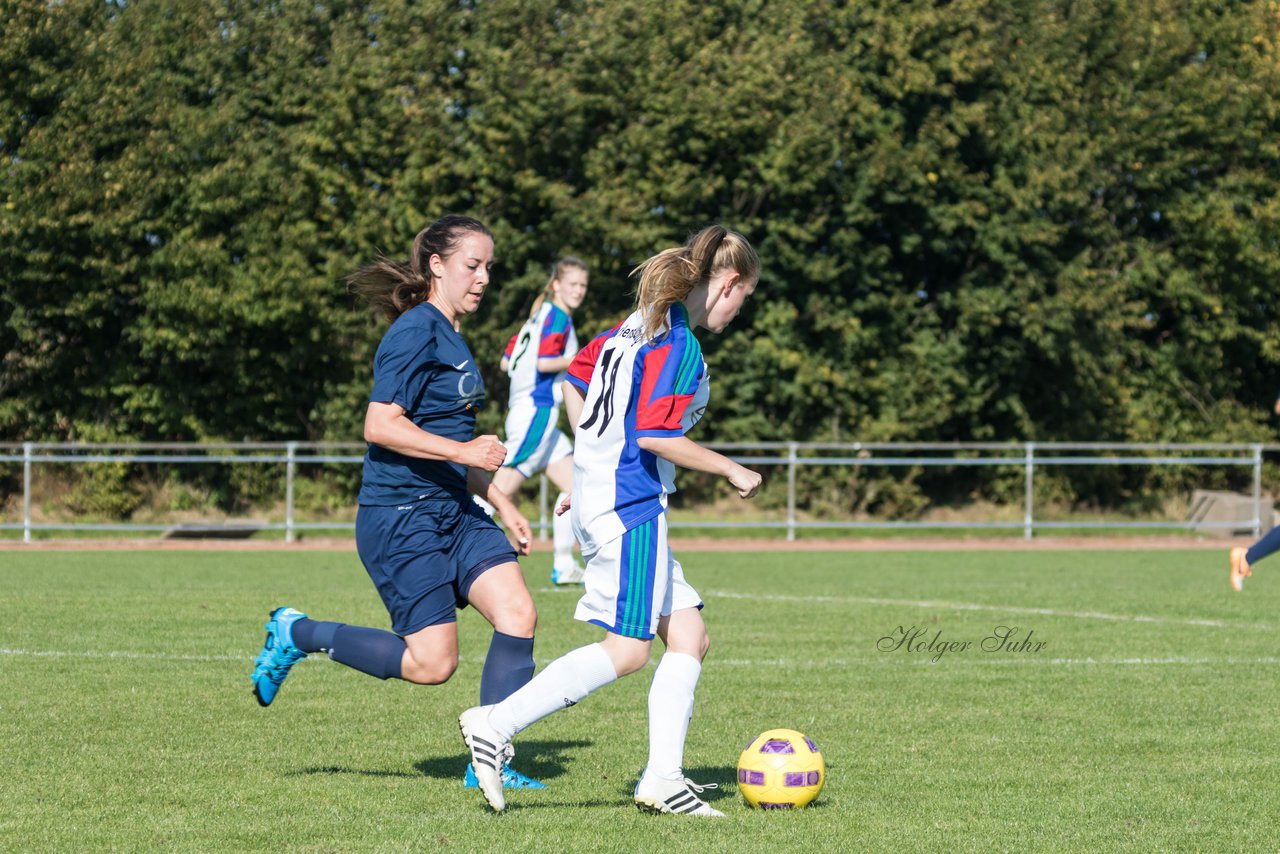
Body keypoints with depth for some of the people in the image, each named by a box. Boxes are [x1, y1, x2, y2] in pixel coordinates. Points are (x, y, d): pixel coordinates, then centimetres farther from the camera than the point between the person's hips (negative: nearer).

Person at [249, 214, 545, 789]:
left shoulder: (450, 338, 17)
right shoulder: (416, 332, -13)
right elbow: (381, 425, -22)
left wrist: (502, 503, 25)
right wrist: (463, 452, -24)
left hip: (452, 512, 9)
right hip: (399, 516, -9)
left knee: (518, 613, -9)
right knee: (432, 663, -9)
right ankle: (297, 634, 9)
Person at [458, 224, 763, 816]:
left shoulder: (638, 325, 14)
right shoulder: (678, 345, -15)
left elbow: (574, 384, 23)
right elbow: (654, 434, -22)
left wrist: (593, 465, 30)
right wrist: (730, 471, -10)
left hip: (599, 491, 10)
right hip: (631, 503, -10)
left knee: (690, 637, 8)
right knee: (627, 650, -9)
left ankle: (663, 778, 5)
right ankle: (495, 724, -10)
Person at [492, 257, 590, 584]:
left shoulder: (539, 316, 19)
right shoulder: (557, 317, -9)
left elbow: (506, 362, 17)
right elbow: (544, 361, -21)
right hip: (536, 411, -10)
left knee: (574, 484, 10)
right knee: (501, 491, -11)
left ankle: (564, 566, 10)